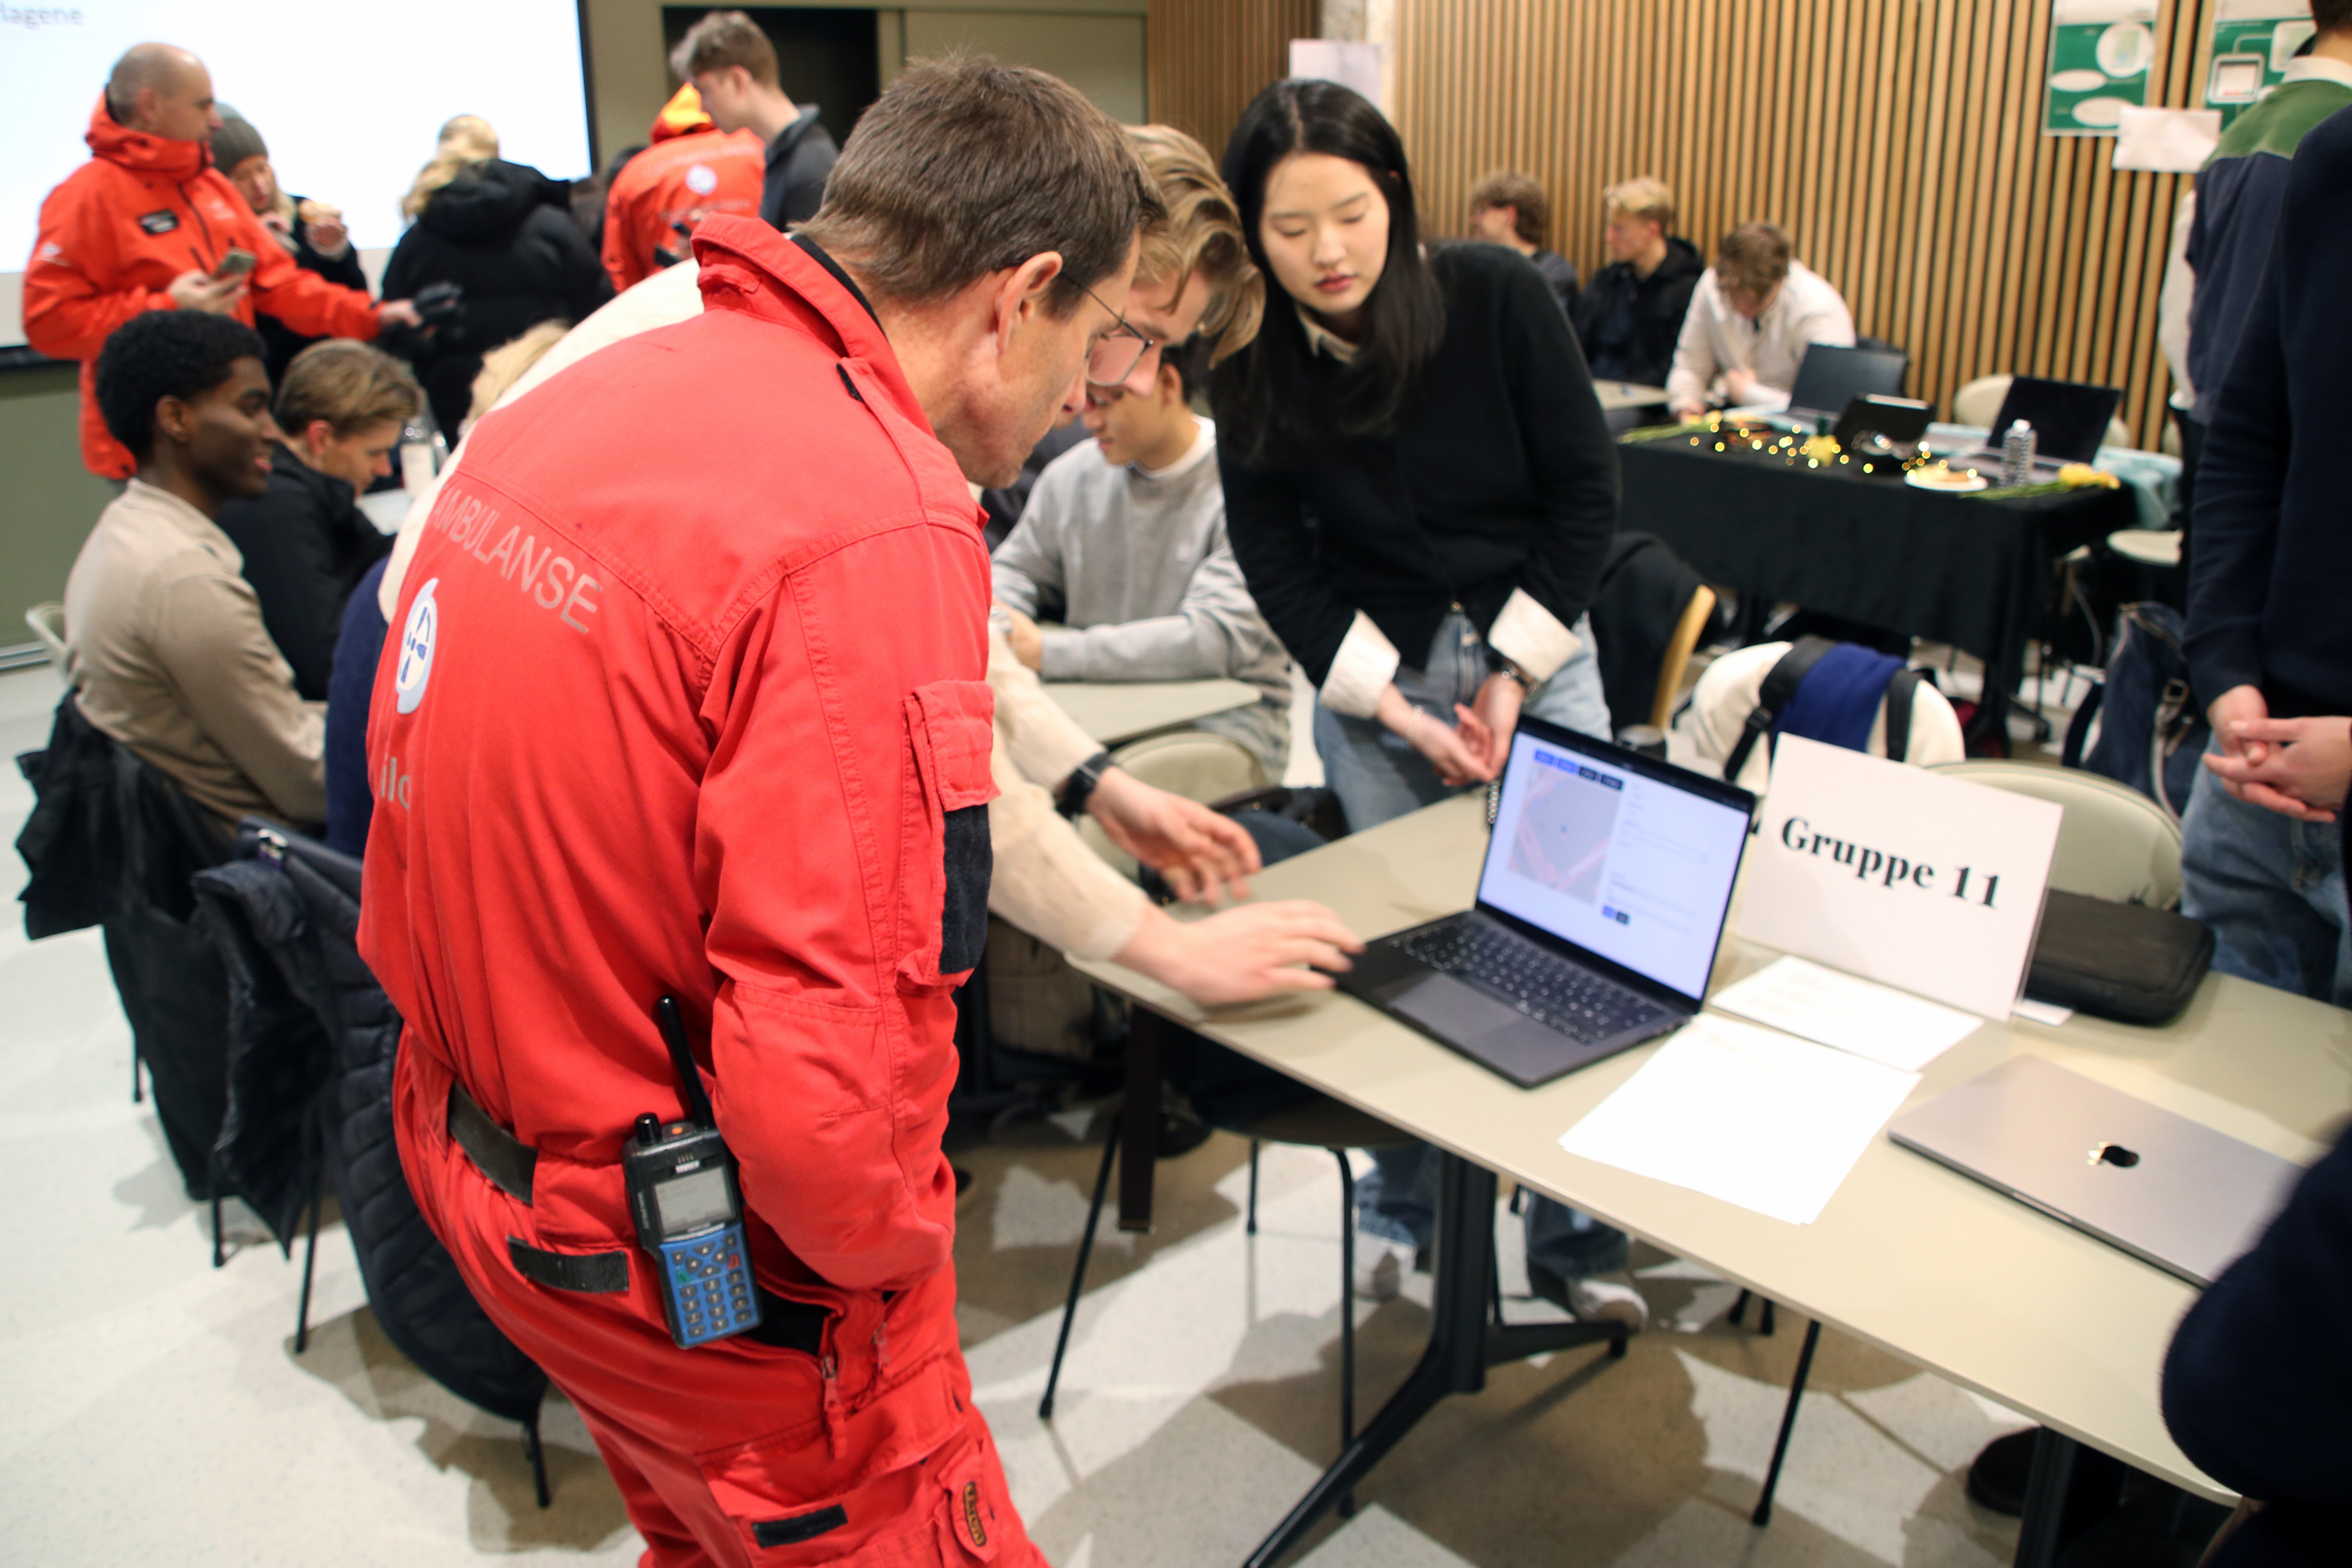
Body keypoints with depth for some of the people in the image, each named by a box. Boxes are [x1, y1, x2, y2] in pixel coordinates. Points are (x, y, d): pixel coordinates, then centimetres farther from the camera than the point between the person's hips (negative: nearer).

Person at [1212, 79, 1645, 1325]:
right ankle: (1402, 1208, 22)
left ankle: (1576, 1235, 14)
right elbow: (1275, 562, -4)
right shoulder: (1256, 365, -8)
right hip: (1370, 670, 0)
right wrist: (1396, 708, -13)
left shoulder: (1497, 299, -11)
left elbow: (1585, 491, -5)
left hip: (1533, 647, 0)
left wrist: (1514, 673, -10)